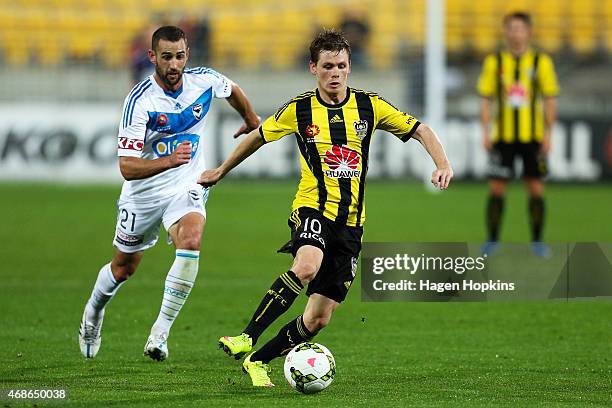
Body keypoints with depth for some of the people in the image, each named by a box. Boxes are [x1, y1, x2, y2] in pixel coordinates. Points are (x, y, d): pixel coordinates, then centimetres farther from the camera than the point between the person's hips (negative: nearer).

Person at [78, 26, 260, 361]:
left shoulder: (204, 80, -12)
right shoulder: (139, 101, -24)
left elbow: (232, 90, 16)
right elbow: (127, 167, -29)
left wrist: (252, 121, 31)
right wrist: (168, 161, -45)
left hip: (187, 188, 1)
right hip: (143, 193, -1)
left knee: (190, 241, -29)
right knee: (123, 268, 15)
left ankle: (160, 333, -23)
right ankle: (93, 312, 49)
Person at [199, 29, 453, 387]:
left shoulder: (369, 106, 2)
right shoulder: (299, 109, 0)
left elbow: (421, 130, 8)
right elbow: (258, 137, 16)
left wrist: (443, 165, -10)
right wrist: (221, 171, 26)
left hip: (351, 221, 3)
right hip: (313, 209, -3)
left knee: (319, 319, -1)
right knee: (307, 266, -38)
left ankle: (258, 361, 18)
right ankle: (248, 337, -33)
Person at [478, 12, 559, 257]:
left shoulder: (541, 62, 3)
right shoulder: (494, 62, 5)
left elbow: (550, 101, 4)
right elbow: (486, 100, 6)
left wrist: (548, 133, -4)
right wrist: (485, 133, -3)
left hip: (533, 136, -1)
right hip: (503, 136, 1)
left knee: (536, 188, 0)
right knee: (496, 188, -2)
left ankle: (537, 241, 9)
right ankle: (492, 241, 8)